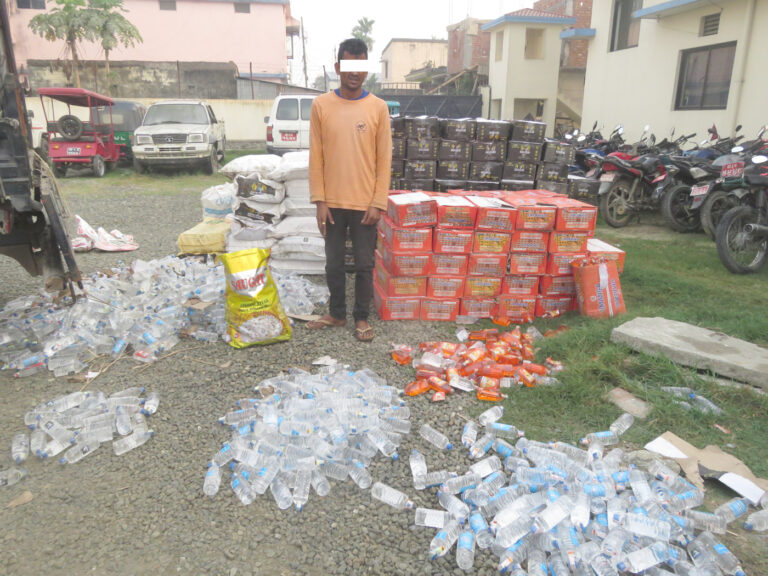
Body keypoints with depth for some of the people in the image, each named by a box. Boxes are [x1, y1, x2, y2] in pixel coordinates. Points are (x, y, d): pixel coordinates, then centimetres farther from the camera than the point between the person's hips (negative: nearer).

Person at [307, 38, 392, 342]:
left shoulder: (378, 107, -1)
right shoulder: (321, 105, 1)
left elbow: (384, 159, -2)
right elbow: (316, 156, 1)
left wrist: (378, 203, -7)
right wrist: (319, 201, -5)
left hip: (365, 203, -1)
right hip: (332, 202, 1)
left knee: (364, 265, 7)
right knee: (334, 263, 12)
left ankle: (361, 317, 24)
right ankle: (336, 313, 30)